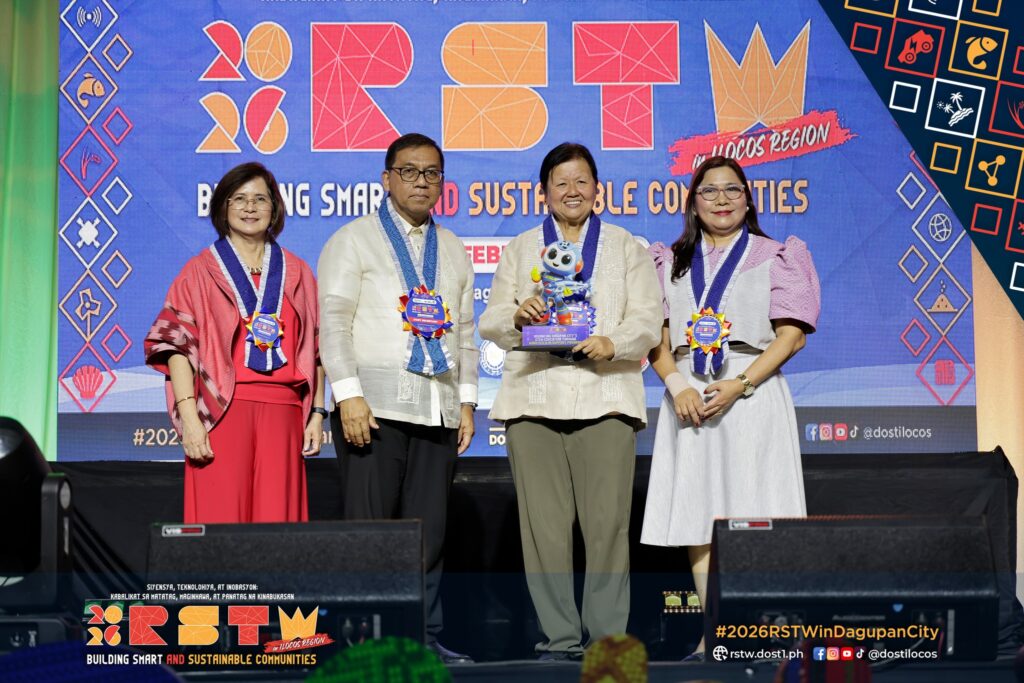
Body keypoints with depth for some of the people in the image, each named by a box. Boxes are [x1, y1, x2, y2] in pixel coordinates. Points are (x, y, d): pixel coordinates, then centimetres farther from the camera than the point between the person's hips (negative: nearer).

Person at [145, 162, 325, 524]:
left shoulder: (297, 273, 15)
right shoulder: (201, 270, 6)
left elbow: (316, 349, 14)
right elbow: (176, 345, -2)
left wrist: (317, 413, 5)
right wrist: (189, 417, -12)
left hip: (282, 412, 3)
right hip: (223, 410, -2)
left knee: (278, 522, 0)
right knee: (221, 521, -5)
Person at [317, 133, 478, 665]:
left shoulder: (453, 249, 20)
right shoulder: (354, 240, 4)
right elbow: (333, 321, -5)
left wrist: (467, 401, 12)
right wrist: (349, 395, -14)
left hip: (438, 410, 5)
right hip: (375, 406, -5)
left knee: (428, 530, 5)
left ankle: (423, 636, 12)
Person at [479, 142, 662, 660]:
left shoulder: (627, 248, 17)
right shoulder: (519, 250, 20)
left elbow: (648, 322, 6)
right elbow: (490, 323, 13)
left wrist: (612, 343, -15)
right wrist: (517, 315, -10)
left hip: (604, 397, -1)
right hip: (533, 398, 1)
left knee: (607, 521, -8)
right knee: (543, 524, -3)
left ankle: (607, 638, 0)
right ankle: (559, 637, 5)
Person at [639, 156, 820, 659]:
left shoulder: (775, 256, 8)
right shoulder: (670, 262, 16)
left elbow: (792, 335, -1)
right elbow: (656, 338, 10)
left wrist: (740, 384, -12)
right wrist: (677, 386, -8)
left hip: (752, 395, -3)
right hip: (688, 399, 3)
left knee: (751, 517, -8)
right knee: (696, 520, -1)